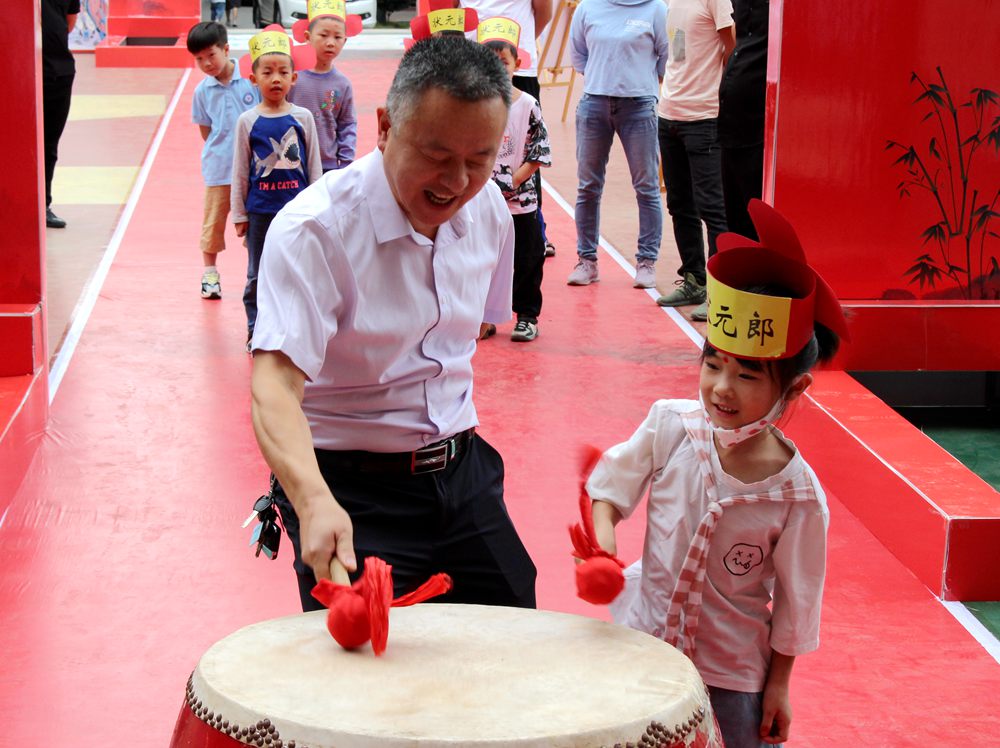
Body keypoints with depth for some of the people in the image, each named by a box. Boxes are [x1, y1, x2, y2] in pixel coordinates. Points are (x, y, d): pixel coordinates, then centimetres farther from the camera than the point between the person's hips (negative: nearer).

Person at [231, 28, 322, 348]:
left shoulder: (302, 118, 0)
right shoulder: (248, 121, -2)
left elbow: (314, 166, 5)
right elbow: (240, 171, 3)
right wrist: (239, 213, 3)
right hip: (260, 210, 0)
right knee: (258, 274, 8)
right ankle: (256, 330, 19)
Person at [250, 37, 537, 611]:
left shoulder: (488, 209, -2)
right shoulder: (315, 230, -22)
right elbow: (276, 385, -33)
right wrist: (315, 502, -49)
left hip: (462, 472, 6)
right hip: (350, 488, -6)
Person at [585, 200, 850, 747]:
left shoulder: (796, 494, -18)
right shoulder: (670, 427, -13)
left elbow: (796, 600, -7)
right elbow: (611, 484, 0)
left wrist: (778, 684, 0)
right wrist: (602, 538, -19)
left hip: (732, 675, -2)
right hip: (645, 641, 2)